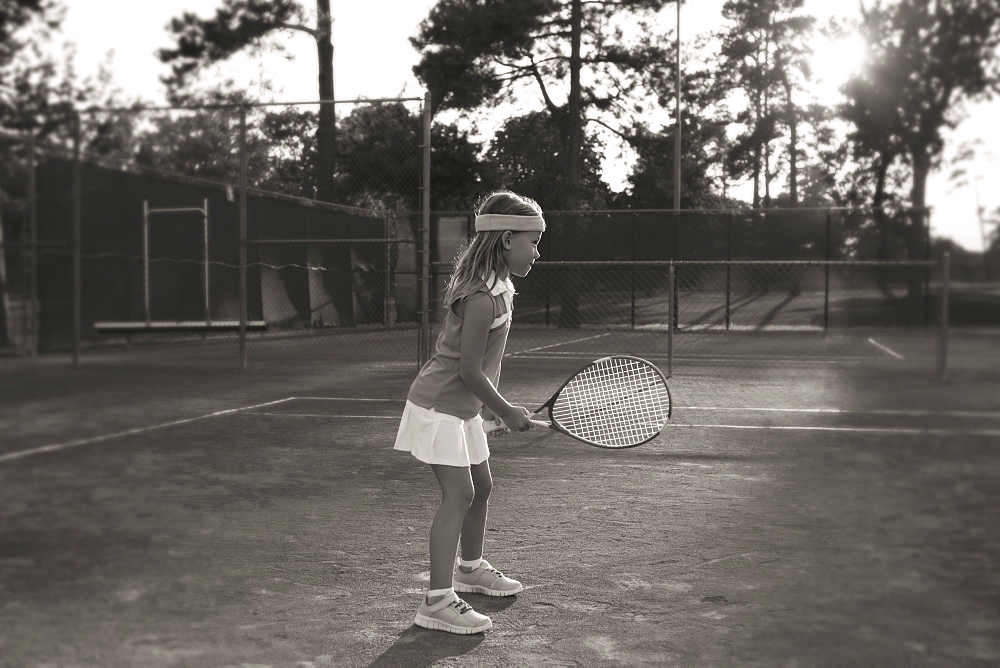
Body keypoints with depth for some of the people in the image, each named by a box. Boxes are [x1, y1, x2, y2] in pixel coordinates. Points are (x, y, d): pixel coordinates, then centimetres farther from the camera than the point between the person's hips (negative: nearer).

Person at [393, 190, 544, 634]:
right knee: (459, 494, -13)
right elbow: (469, 372, -25)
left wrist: (491, 402, 14)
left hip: (464, 408, 10)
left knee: (481, 486, 18)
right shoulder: (482, 299, -27)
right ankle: (438, 601, -9)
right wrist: (506, 412, -13)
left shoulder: (498, 286, 4)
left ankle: (470, 568, 40)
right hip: (439, 407, -10)